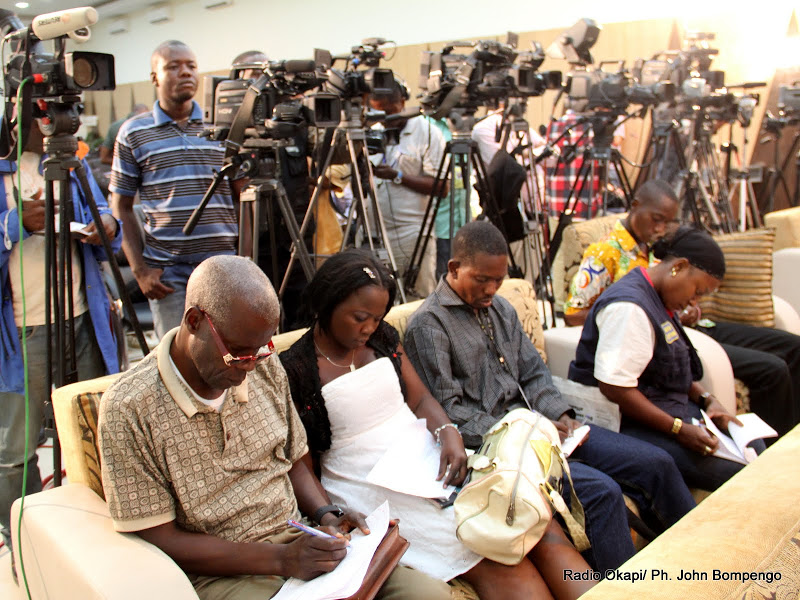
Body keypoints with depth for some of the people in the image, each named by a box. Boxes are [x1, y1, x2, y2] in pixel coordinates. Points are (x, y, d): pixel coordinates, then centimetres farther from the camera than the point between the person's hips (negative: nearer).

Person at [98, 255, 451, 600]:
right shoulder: (129, 410, -13)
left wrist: (326, 516, -2)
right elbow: (158, 539, -11)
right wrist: (278, 559, -18)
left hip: (298, 542, 6)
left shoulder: (266, 368, 4)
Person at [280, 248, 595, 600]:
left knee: (543, 530, -13)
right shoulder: (295, 370, -7)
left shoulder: (382, 338, 10)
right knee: (499, 564, -22)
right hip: (374, 490, -6)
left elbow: (420, 400, 11)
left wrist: (449, 433, -9)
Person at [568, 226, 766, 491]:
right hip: (629, 422, -11)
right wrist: (679, 429, -24)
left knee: (752, 446, 7)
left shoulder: (660, 300, 12)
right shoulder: (629, 307, -23)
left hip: (667, 407, 11)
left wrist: (706, 399, 7)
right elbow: (614, 387, -29)